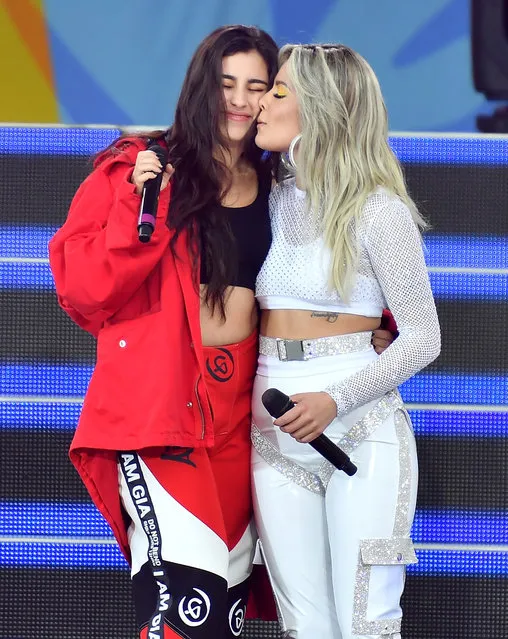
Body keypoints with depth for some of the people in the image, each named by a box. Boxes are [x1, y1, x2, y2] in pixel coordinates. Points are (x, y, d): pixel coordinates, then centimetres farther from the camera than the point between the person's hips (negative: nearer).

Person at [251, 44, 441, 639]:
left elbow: (423, 337, -6)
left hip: (360, 429, -5)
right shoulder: (274, 202, 11)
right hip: (274, 431, 6)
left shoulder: (377, 209, -7)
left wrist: (336, 400, -18)